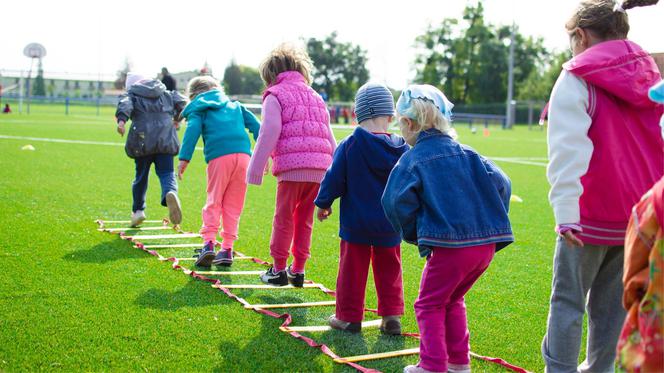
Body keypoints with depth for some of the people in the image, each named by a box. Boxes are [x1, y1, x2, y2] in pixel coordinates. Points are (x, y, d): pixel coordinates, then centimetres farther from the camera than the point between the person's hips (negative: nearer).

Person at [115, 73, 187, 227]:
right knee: (166, 173, -2)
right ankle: (171, 193, -35)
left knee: (141, 175, 14)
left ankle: (138, 210, 23)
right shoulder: (166, 94, 23)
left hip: (143, 140, -1)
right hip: (165, 139, 1)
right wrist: (177, 118, 32)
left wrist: (121, 119, -26)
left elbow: (125, 104, -8)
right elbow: (182, 102, 14)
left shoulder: (131, 94, 14)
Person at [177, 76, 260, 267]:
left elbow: (193, 130, -2)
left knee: (214, 201, 5)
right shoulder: (235, 105, 30)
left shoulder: (198, 109, 17)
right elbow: (255, 125, 21)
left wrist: (184, 158, -8)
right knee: (233, 205, 9)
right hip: (243, 154, 3)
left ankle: (209, 242, -9)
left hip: (219, 157, -3)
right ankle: (227, 249, 8)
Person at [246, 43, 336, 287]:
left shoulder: (275, 95, 5)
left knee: (284, 219, 5)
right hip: (319, 169, 6)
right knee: (304, 220, 14)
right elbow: (330, 138, 22)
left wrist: (256, 169, -3)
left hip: (292, 166, -6)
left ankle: (278, 269, 11)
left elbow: (269, 134, -6)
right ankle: (298, 270, 18)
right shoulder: (316, 97, 25)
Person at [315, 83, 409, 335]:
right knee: (389, 269, 15)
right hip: (390, 225, 3)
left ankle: (349, 317, 16)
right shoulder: (401, 149, -4)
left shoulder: (349, 145, -13)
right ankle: (391, 316, 15)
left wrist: (323, 203, 9)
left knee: (352, 269, 8)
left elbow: (334, 179, -7)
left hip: (356, 222, -3)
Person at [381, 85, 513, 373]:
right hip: (487, 244, 6)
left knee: (430, 305, 10)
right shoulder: (466, 154, 12)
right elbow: (500, 183, 6)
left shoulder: (412, 160, -3)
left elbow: (396, 201, -15)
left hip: (449, 246, -6)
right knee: (453, 301, 24)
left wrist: (413, 233, 1)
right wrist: (492, 222, 13)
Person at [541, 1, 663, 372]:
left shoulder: (577, 79, -9)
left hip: (593, 215, -6)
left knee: (568, 299, 5)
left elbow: (568, 149, -19)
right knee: (612, 300, 16)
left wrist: (565, 212, -23)